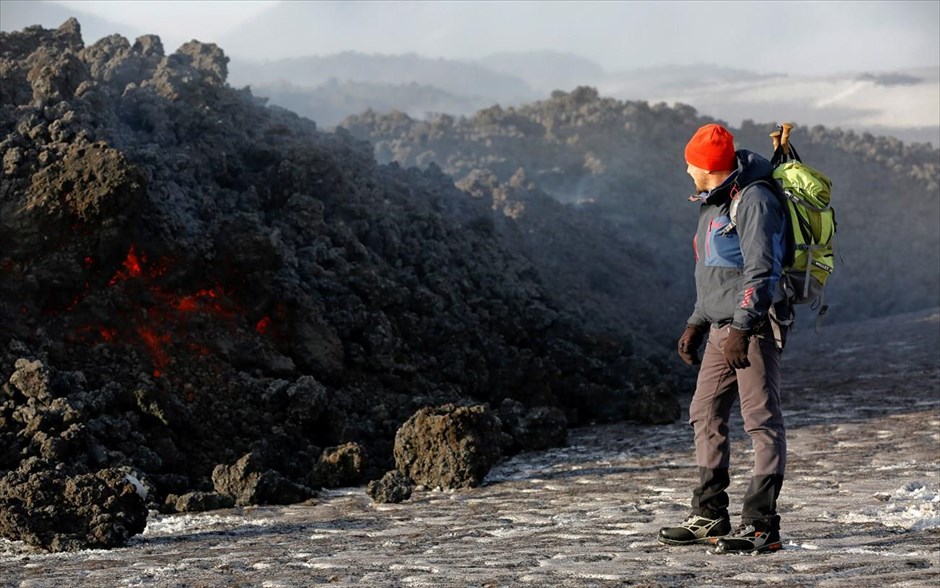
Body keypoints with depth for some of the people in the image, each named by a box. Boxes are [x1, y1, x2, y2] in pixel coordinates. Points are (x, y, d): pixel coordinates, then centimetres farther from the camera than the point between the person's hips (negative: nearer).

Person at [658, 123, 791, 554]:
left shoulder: (754, 200, -12)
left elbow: (761, 270, -20)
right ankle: (709, 517, 19)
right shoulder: (715, 205, 20)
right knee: (706, 416, 12)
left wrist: (742, 328, -25)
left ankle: (761, 525, -11)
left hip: (755, 326, -10)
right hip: (723, 326, 10)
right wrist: (696, 324, 23)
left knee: (762, 421, -9)